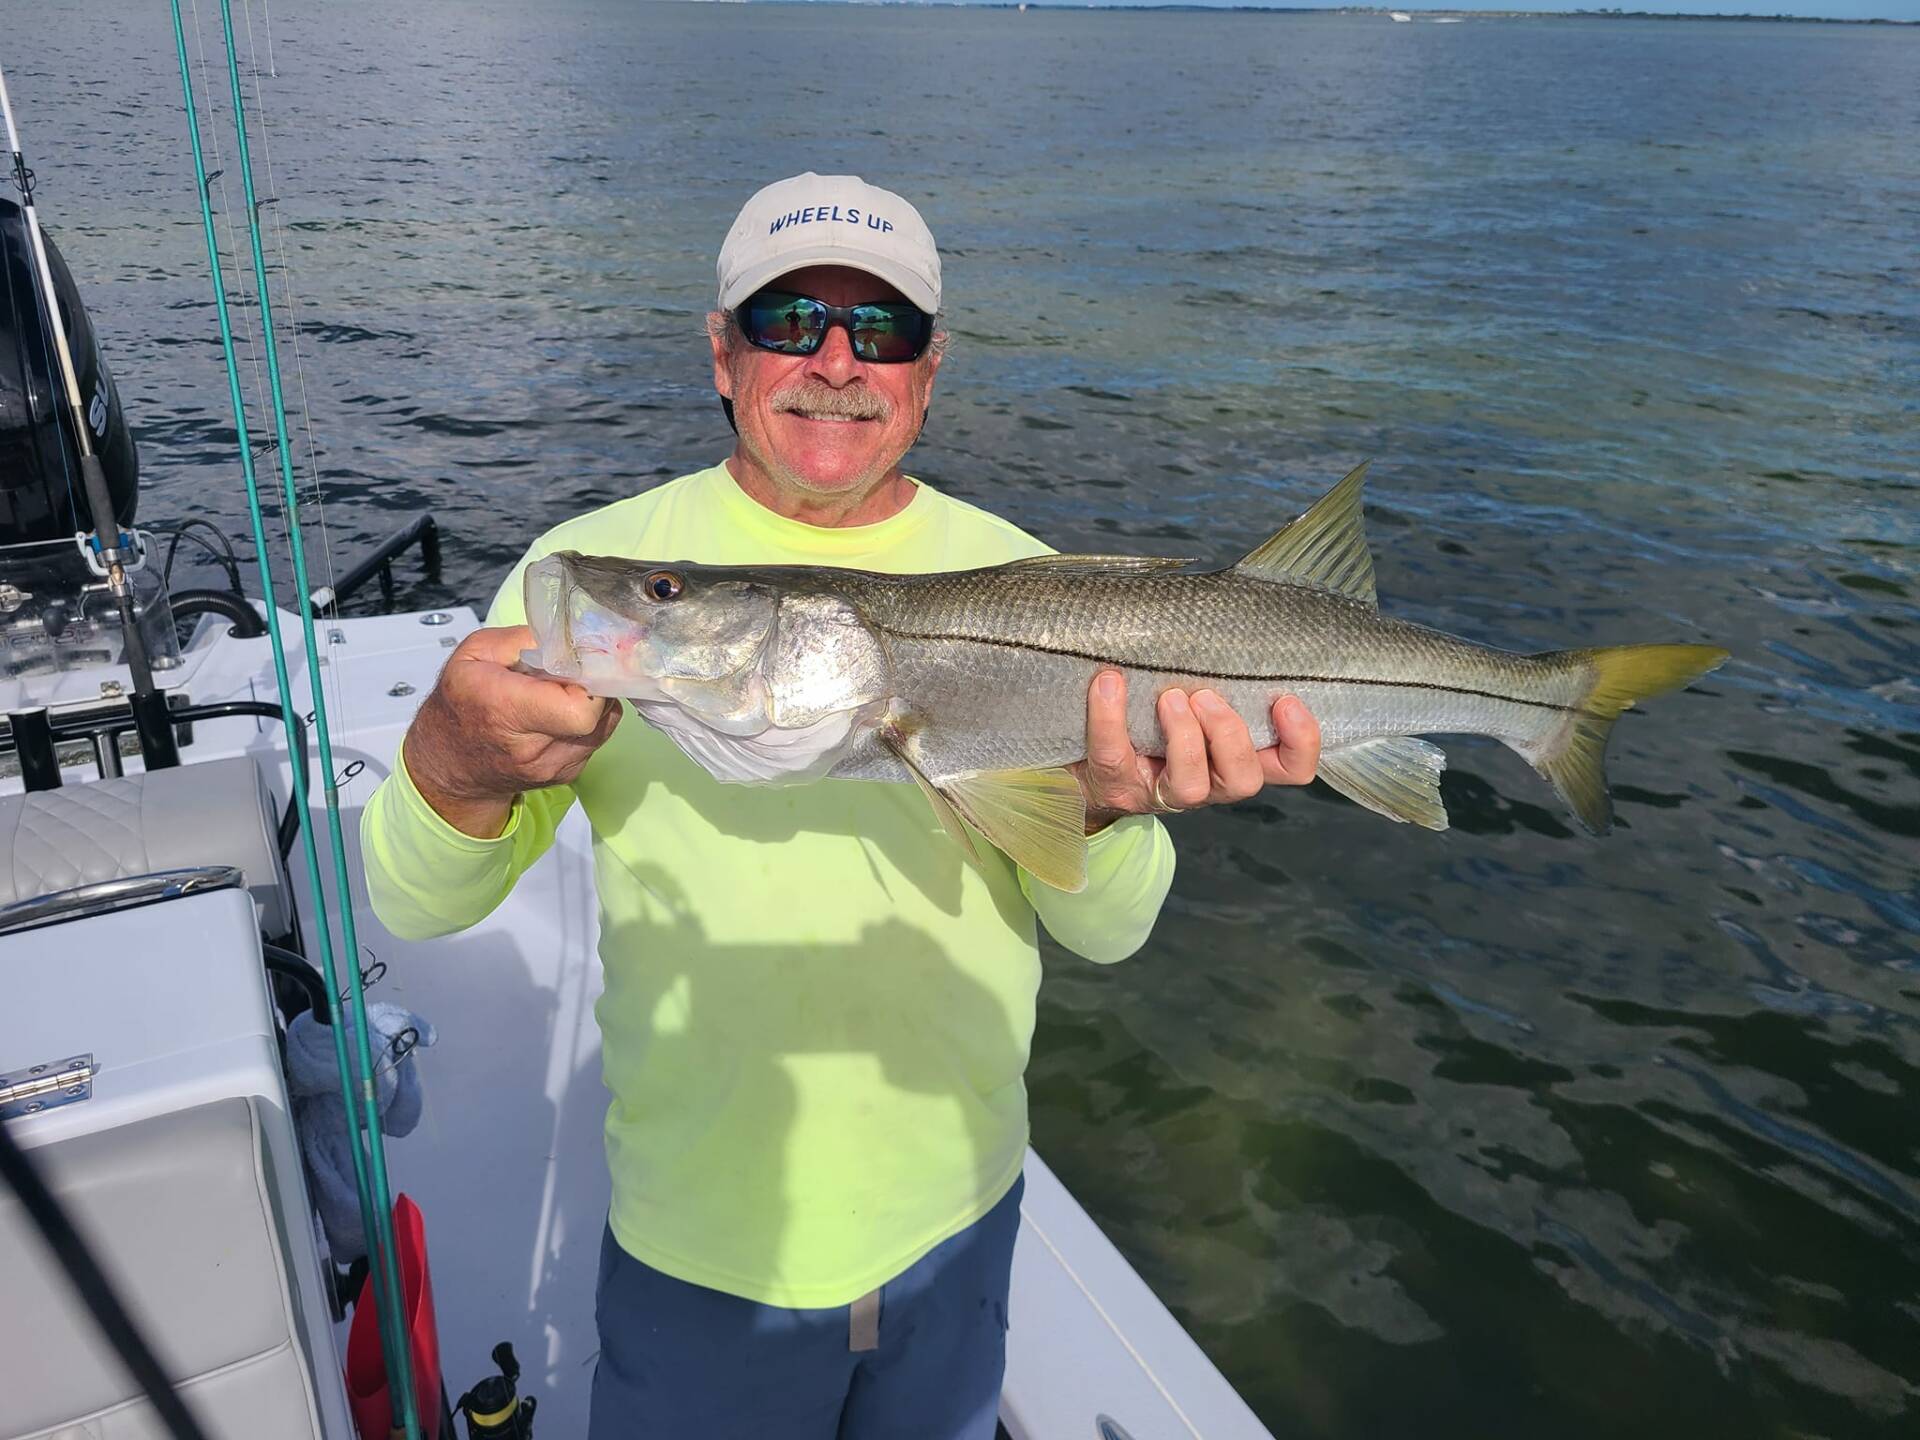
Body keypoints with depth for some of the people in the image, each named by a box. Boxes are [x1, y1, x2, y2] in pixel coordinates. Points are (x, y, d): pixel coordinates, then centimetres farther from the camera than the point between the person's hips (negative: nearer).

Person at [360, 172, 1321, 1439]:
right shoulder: (595, 567, -11)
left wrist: (1105, 811, -29)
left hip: (959, 1215, 2)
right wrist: (453, 771, -34)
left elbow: (1106, 932, -6)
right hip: (702, 1243, -2)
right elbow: (416, 905, -11)